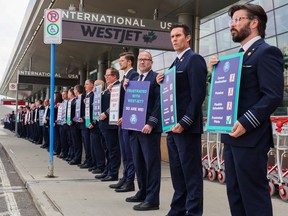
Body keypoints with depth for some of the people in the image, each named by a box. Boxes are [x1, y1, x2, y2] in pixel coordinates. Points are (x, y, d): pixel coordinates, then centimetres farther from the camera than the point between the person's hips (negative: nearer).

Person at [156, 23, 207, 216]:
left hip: (186, 126, -9)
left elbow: (198, 95, -17)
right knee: (177, 172, 13)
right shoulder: (175, 63, 19)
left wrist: (184, 122, -20)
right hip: (173, 125, 9)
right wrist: (162, 84, 1)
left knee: (191, 172, -2)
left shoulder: (195, 59, -9)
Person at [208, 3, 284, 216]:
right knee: (235, 192, 14)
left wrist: (245, 123, -24)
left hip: (250, 137, -9)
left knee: (253, 194, -2)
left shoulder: (267, 52, -9)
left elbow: (273, 95, -18)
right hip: (232, 136, 10)